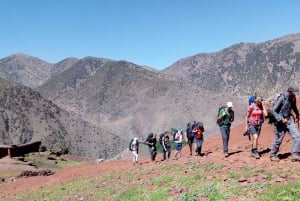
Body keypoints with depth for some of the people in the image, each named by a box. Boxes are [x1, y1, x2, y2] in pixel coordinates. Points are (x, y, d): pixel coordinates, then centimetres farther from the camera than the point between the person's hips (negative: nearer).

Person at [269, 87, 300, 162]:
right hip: (280, 122, -6)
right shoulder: (281, 98, -20)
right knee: (278, 140, 3)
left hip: (288, 120, 6)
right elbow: (272, 110, -22)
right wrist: (281, 119, -25)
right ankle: (272, 155, 23)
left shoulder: (293, 98, 1)